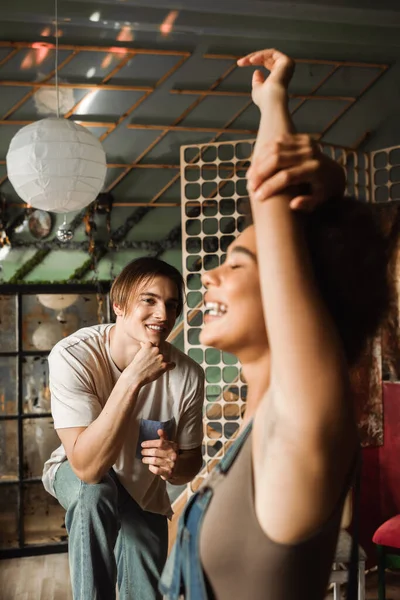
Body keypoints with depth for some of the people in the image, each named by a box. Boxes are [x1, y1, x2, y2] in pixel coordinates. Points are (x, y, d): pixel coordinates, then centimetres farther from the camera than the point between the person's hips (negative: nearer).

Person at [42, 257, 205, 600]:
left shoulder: (188, 375, -24)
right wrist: (132, 379, -45)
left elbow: (191, 462, -7)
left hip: (145, 495, 3)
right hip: (75, 475, -3)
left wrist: (175, 466, -32)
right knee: (95, 491, -34)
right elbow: (87, 467, -39)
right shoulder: (72, 356, -32)